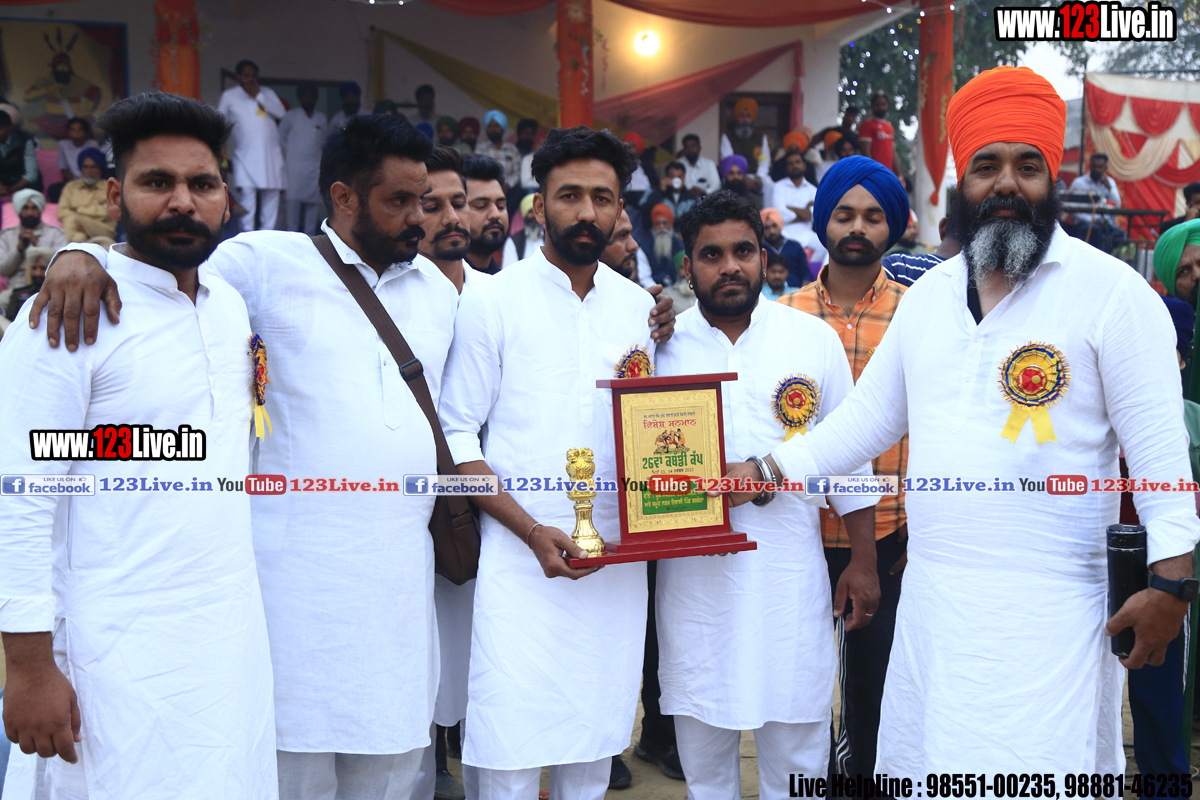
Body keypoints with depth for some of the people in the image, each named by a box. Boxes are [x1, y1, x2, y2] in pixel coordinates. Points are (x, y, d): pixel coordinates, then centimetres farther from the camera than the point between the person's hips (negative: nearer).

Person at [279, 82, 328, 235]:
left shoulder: (322, 117, 13)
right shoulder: (291, 116, 6)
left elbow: (326, 139, 21)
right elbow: (281, 135, 12)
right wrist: (288, 150, 5)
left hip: (316, 165, 3)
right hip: (296, 165, -2)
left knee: (314, 200, -2)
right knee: (294, 198, -11)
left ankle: (310, 234, 2)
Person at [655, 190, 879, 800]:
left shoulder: (814, 338, 3)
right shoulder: (662, 344, 2)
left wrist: (863, 561, 4)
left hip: (791, 572, 0)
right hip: (694, 575, 0)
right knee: (702, 745, 13)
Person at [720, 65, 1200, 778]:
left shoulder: (1112, 291, -6)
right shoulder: (929, 295, 11)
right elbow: (869, 416, 16)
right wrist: (767, 471, 10)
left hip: (1046, 608, -5)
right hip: (933, 597, 6)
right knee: (924, 770, 13)